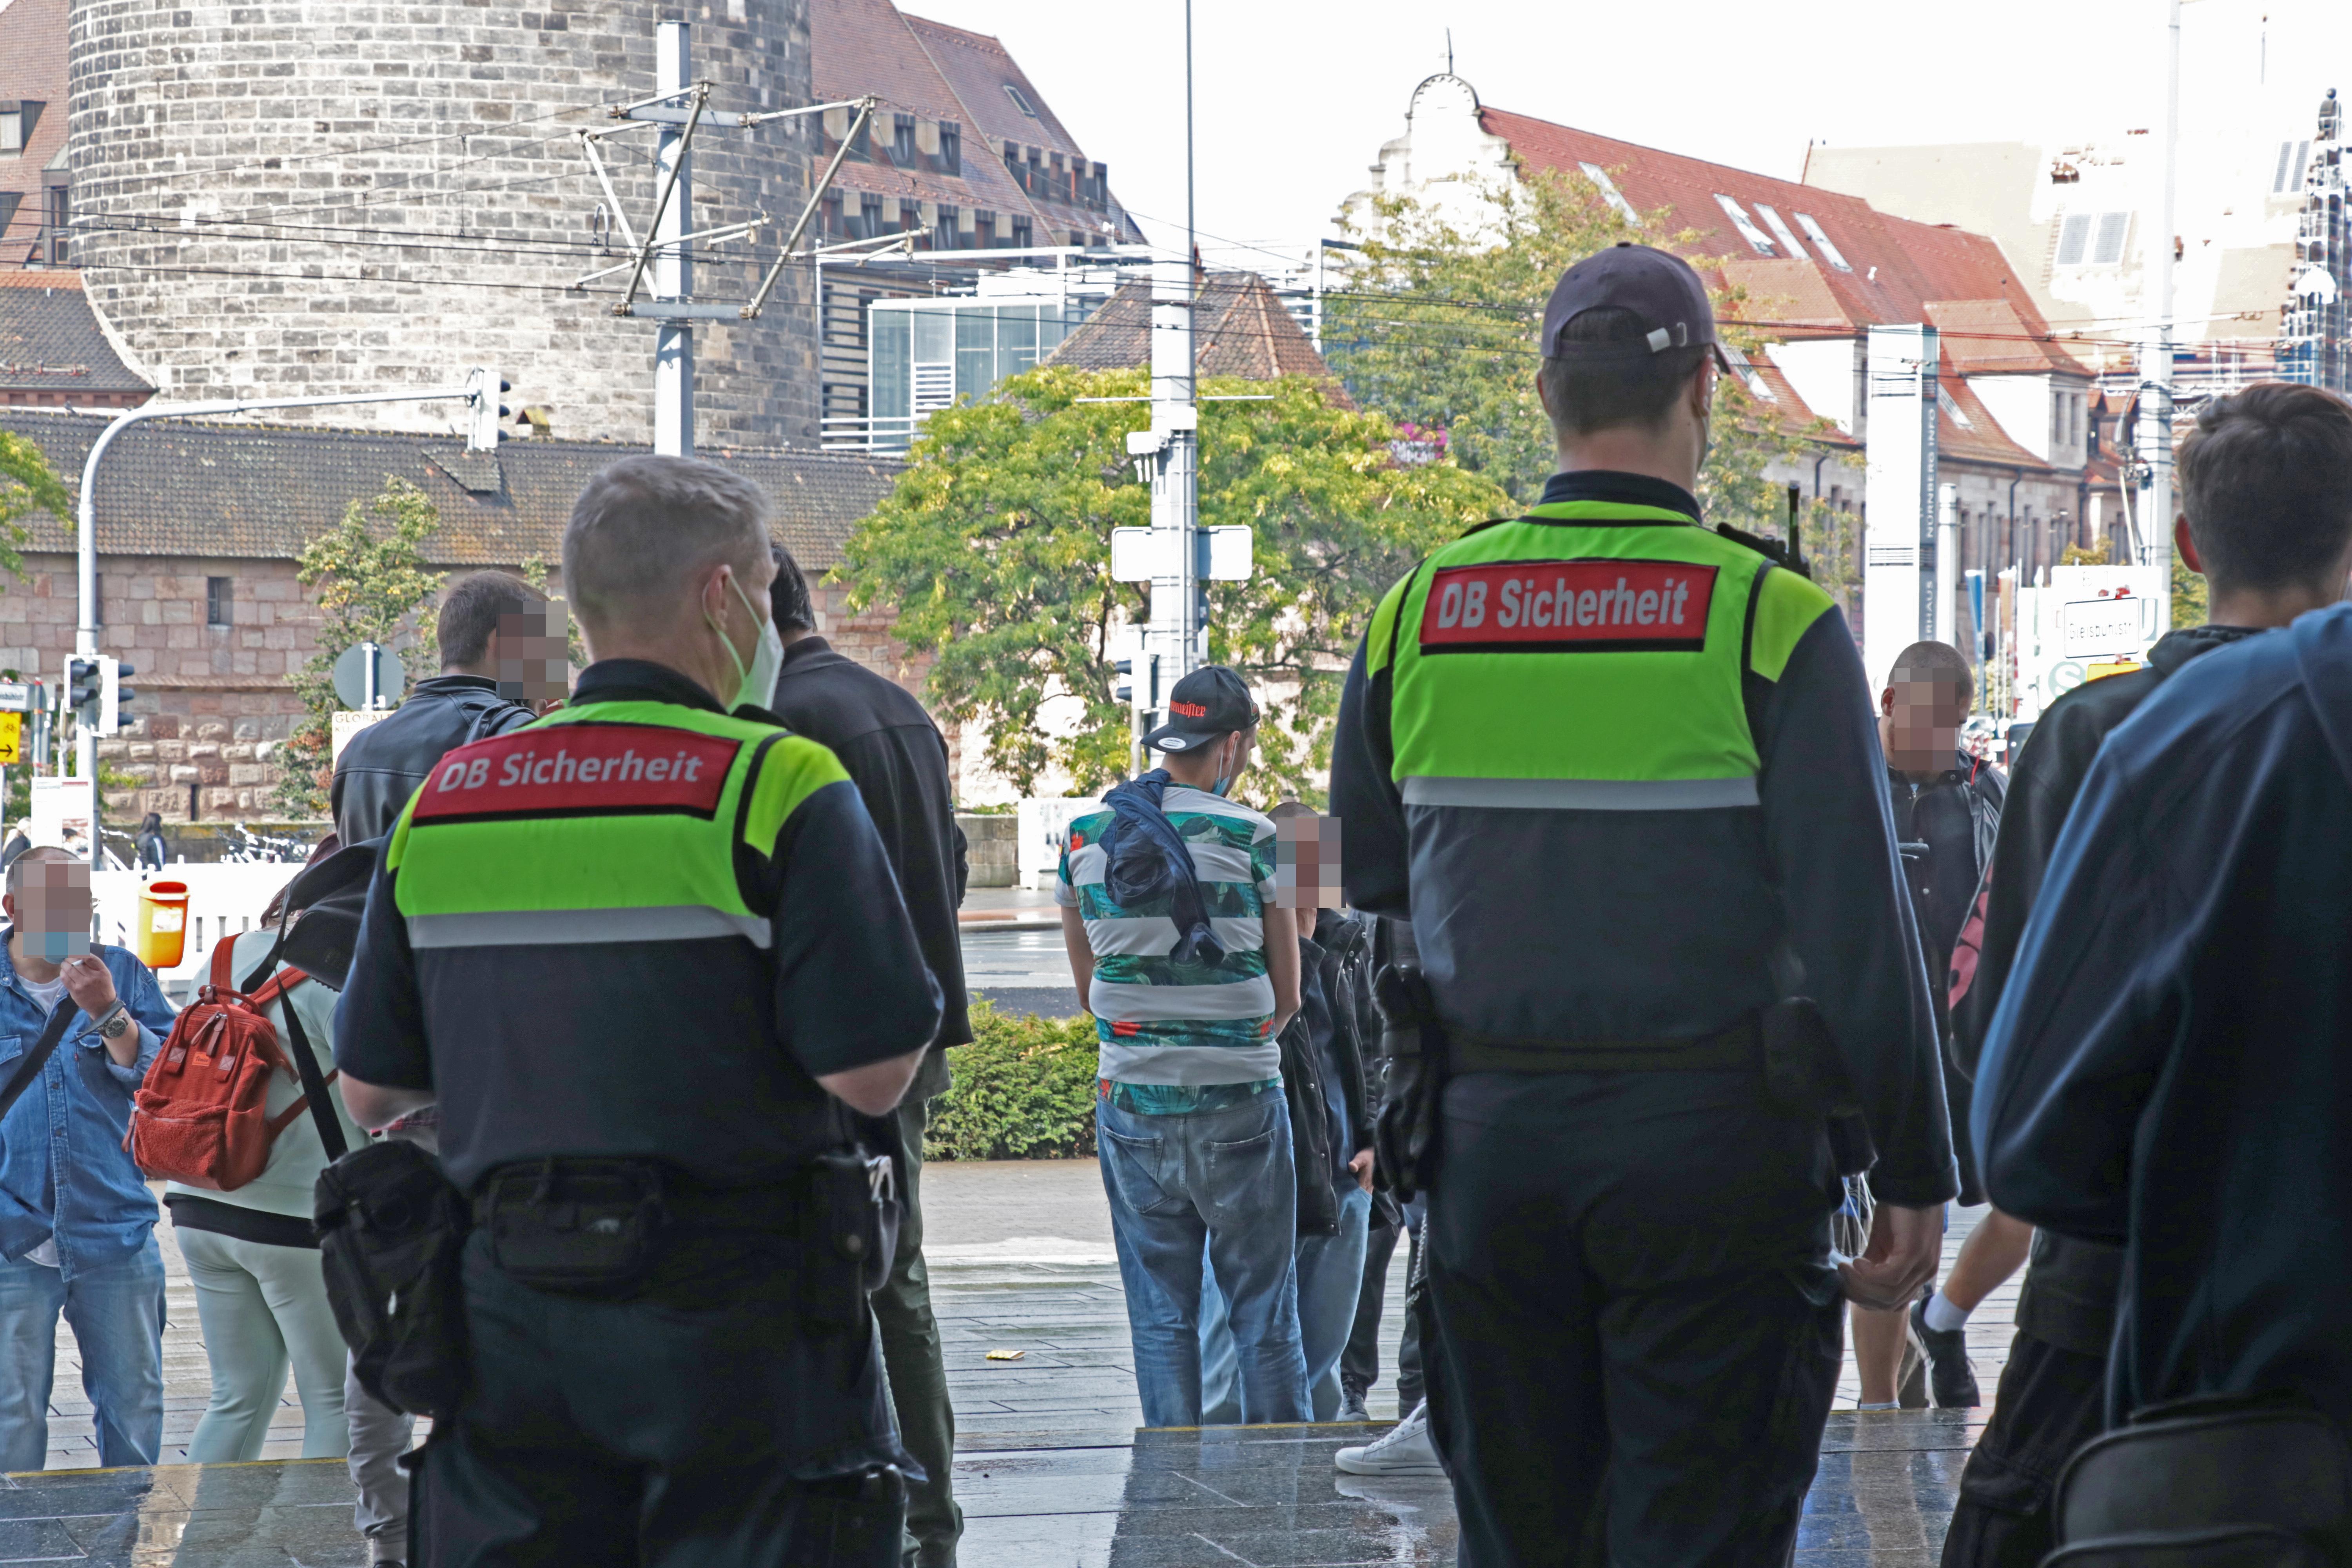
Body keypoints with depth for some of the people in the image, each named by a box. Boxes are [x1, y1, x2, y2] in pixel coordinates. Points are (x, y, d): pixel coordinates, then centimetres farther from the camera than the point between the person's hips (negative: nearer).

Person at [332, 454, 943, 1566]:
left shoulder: (440, 802, 6)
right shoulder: (777, 788, -10)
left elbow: (371, 1091, 11)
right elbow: (872, 1071, -15)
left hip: (510, 1313, 5)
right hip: (736, 1311, -5)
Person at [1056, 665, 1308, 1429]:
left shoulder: (1086, 836, 3)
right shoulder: (1249, 837, -8)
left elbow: (1088, 991, 11)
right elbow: (1286, 997, -1)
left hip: (1132, 1102, 3)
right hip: (1239, 1104, -3)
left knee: (1160, 1312, 9)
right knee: (1263, 1308, 6)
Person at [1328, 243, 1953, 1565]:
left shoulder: (1416, 612, 2)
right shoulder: (1771, 620, -9)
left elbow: (1373, 883, 14)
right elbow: (1859, 925, -11)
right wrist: (1916, 1170, -5)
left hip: (1492, 1140, 4)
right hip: (1711, 1147, -3)